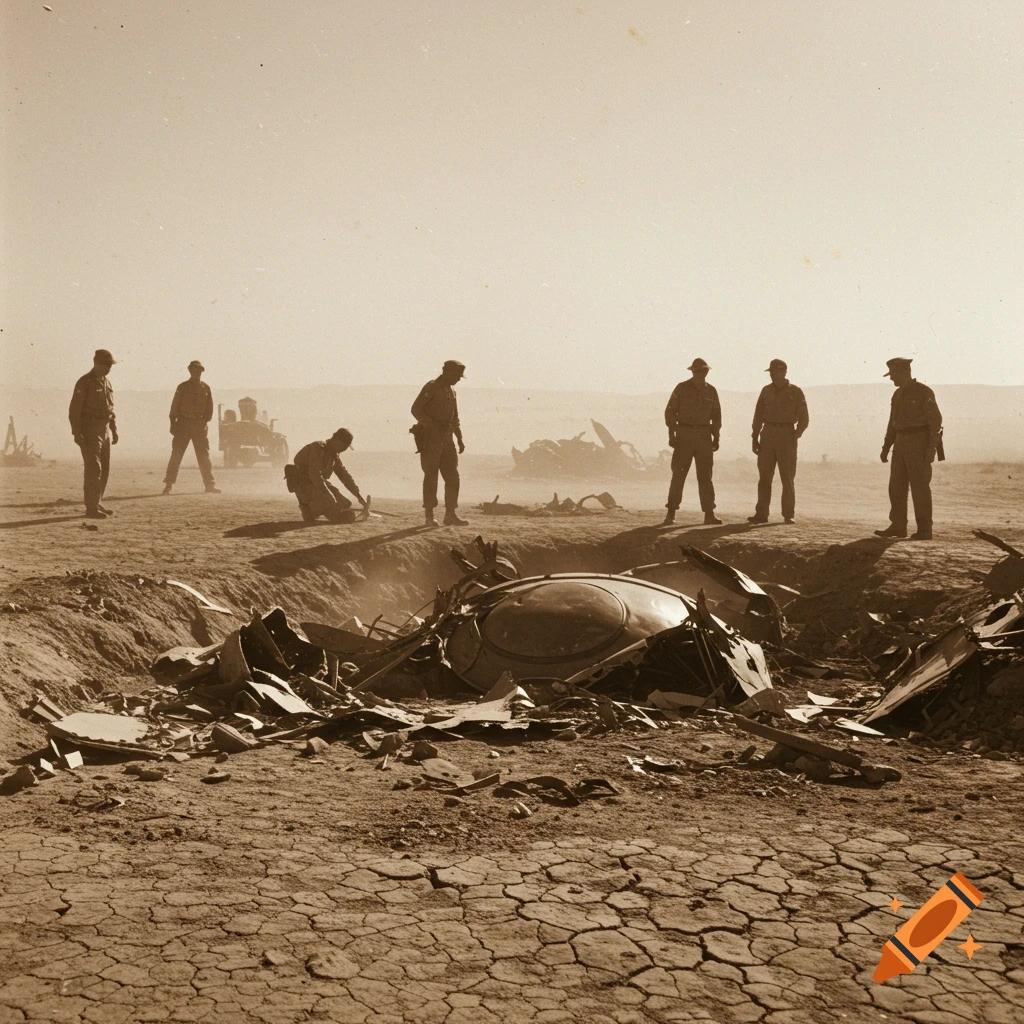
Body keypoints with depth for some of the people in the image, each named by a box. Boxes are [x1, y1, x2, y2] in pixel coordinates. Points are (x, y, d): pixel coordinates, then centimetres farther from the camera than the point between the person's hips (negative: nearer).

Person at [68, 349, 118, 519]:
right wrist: (77, 433, -20)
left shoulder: (106, 383, 14)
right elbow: (74, 410, -13)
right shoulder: (84, 382, -10)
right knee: (94, 469, -10)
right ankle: (91, 508, -8)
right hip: (89, 431, -8)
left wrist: (114, 430, 15)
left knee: (104, 469, 10)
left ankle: (96, 503, 21)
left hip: (105, 431, 8)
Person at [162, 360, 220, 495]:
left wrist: (205, 421, 2)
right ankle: (168, 484, 1)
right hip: (183, 424, -2)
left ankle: (210, 484, 5)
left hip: (200, 425, 2)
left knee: (204, 455, 2)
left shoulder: (206, 388, 7)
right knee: (176, 454, -2)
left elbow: (209, 408, 11)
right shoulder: (182, 387, 2)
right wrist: (173, 423, -3)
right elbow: (175, 407, 2)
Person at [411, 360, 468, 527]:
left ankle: (450, 514, 5)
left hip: (446, 439, 7)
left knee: (453, 476, 2)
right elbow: (416, 409, -14)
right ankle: (429, 516, 3)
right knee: (431, 477, -3)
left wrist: (460, 439, 15)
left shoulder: (452, 391, 16)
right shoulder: (431, 387, -7)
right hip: (430, 438, -7)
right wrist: (432, 425, -24)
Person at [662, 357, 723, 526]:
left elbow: (716, 416, 13)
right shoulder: (681, 388, -2)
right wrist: (671, 435, -10)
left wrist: (716, 437, 6)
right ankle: (671, 513, -1)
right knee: (678, 474, -5)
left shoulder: (711, 391, 7)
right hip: (684, 435, -3)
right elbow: (670, 412, -2)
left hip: (704, 436, 3)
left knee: (705, 475, 1)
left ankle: (709, 514, 2)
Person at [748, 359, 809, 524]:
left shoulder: (795, 392, 1)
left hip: (786, 435, -3)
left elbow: (803, 419, 1)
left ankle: (788, 514, 4)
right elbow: (758, 416, 12)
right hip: (767, 434, 3)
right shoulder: (766, 391, 11)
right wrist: (754, 438, 5)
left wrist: (795, 436, -11)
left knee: (787, 477, -1)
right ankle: (761, 513, 1)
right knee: (764, 476, 0)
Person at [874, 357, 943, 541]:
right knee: (896, 486, 5)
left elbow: (936, 420, -13)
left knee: (920, 487, -7)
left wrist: (932, 448, -20)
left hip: (920, 443, -8)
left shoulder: (924, 392, -10)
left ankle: (924, 530, -3)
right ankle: (898, 526, 11)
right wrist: (886, 447, 14)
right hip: (901, 443, 8)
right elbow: (893, 423, 19)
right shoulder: (898, 394, 14)